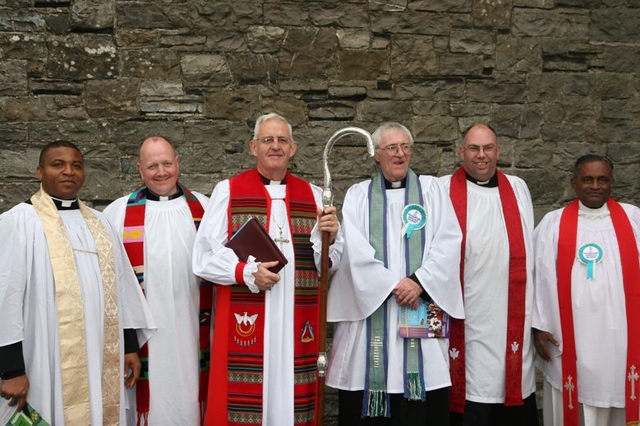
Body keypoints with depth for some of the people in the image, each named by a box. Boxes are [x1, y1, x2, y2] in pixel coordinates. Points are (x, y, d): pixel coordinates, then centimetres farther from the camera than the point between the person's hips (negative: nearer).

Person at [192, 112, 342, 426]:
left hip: (298, 325, 3)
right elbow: (204, 258, -3)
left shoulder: (312, 195, 11)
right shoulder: (228, 191, 3)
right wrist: (246, 273, -18)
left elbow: (328, 264, 8)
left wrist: (329, 237, -13)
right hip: (244, 323, -2)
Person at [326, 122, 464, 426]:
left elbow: (448, 243, 0)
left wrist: (420, 282, -12)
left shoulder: (432, 189, 12)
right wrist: (393, 284, -13)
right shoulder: (358, 195, 9)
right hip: (371, 306, 0)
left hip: (421, 312, 1)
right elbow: (355, 250, -4)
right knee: (365, 399, 1)